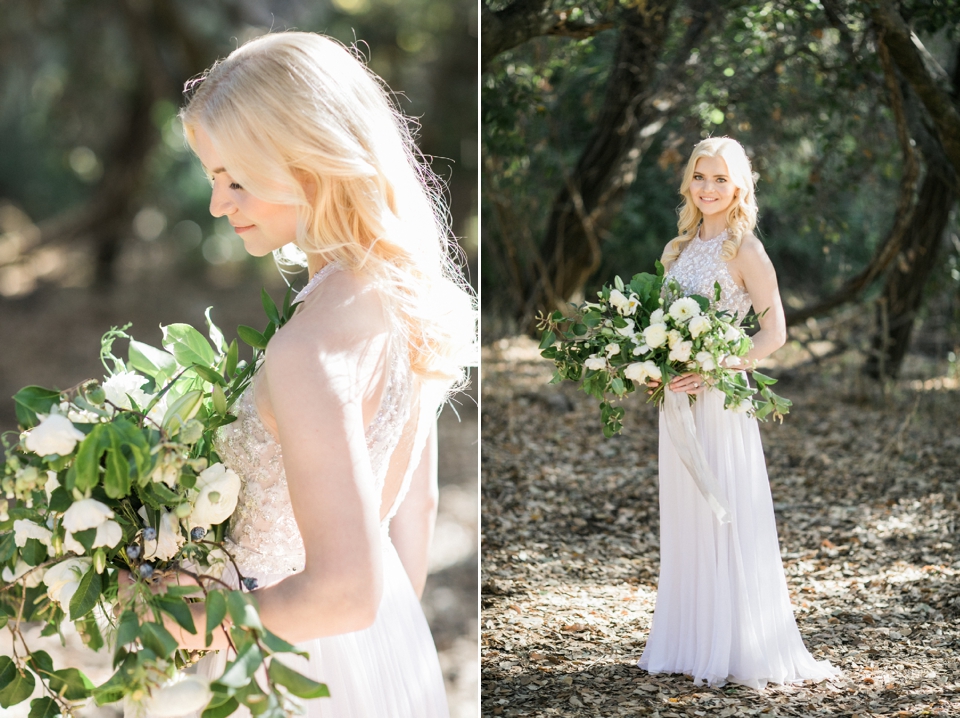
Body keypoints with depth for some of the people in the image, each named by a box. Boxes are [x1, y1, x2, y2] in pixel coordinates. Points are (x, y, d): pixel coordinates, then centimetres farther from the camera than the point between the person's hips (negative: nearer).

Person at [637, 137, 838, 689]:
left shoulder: (743, 249, -6)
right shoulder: (680, 249, 13)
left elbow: (775, 332, -10)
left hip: (719, 401, -7)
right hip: (678, 398, 7)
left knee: (725, 518, -4)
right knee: (684, 519, 9)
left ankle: (741, 650, 4)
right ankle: (690, 642, 17)